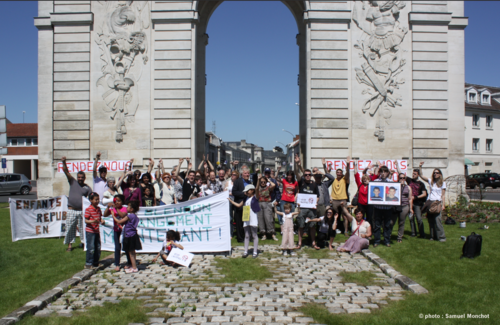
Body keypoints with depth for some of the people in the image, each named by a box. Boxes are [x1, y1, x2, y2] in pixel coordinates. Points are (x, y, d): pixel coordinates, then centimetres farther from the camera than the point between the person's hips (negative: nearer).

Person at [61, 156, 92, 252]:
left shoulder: (87, 188, 6)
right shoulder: (73, 182, 6)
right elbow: (66, 171, -4)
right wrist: (64, 162, -18)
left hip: (82, 211, 0)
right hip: (71, 210, 0)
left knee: (83, 228, 4)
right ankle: (69, 245, 12)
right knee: (70, 228, 3)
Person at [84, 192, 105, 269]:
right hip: (90, 231, -7)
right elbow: (86, 220, -15)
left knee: (98, 248, 12)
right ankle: (88, 264, 6)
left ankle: (96, 263, 24)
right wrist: (92, 221, -32)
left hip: (97, 231, 7)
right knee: (91, 248, -5)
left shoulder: (98, 209, 7)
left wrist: (101, 221, -6)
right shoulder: (88, 209, -13)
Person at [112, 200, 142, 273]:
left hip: (130, 236, -9)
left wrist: (113, 216, -3)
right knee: (132, 252, 18)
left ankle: (134, 268, 3)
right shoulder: (134, 216, 9)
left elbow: (119, 222, -13)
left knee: (131, 252, -2)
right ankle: (133, 265, 28)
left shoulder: (129, 216, -18)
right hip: (132, 235, 9)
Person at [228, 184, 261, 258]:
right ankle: (246, 251, 14)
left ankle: (255, 252, 8)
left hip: (253, 219, -6)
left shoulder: (255, 197, -2)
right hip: (246, 219, 6)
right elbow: (239, 205, 24)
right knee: (246, 236, 9)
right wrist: (230, 200, 21)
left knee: (254, 235, 1)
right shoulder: (246, 199, 16)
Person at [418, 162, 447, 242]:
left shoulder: (443, 183, 5)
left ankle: (442, 237, -9)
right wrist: (420, 167, -1)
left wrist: (443, 205, -4)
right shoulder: (430, 180, 11)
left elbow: (443, 195, 3)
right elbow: (421, 175, 9)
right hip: (429, 202, 3)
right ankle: (433, 236, 12)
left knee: (437, 219, -14)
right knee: (430, 220, 3)